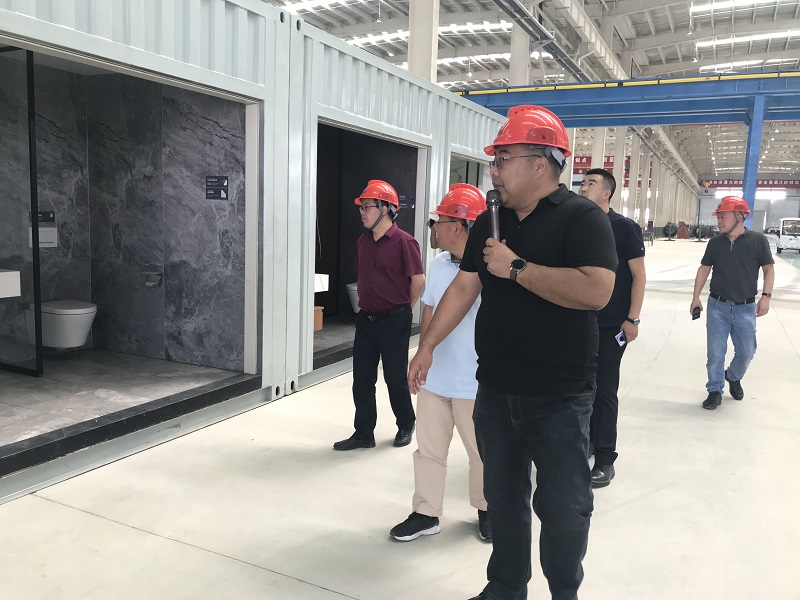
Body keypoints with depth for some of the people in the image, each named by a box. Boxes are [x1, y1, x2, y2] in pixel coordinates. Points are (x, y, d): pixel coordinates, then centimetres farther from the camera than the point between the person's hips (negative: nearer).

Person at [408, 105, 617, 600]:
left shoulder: (582, 218, -12)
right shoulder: (490, 223, 8)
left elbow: (595, 291, -27)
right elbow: (464, 287, 12)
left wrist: (516, 267, -21)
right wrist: (427, 345, 10)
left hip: (559, 397, -5)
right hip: (495, 390, 6)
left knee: (562, 506, 7)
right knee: (503, 498, 17)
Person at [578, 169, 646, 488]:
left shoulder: (625, 228, -6)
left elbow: (638, 275, -7)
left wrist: (632, 319, -14)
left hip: (611, 325, -5)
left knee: (604, 390, 0)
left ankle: (604, 459, 11)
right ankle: (586, 441, 31)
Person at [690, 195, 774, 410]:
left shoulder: (758, 240, -6)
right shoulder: (715, 242, 1)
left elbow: (769, 269, 0)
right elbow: (704, 269, 8)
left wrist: (766, 296, -10)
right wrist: (696, 297, 4)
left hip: (745, 308, -1)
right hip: (717, 306, 1)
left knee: (746, 352, 9)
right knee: (715, 353, 2)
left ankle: (734, 377, 38)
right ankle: (715, 391, 17)